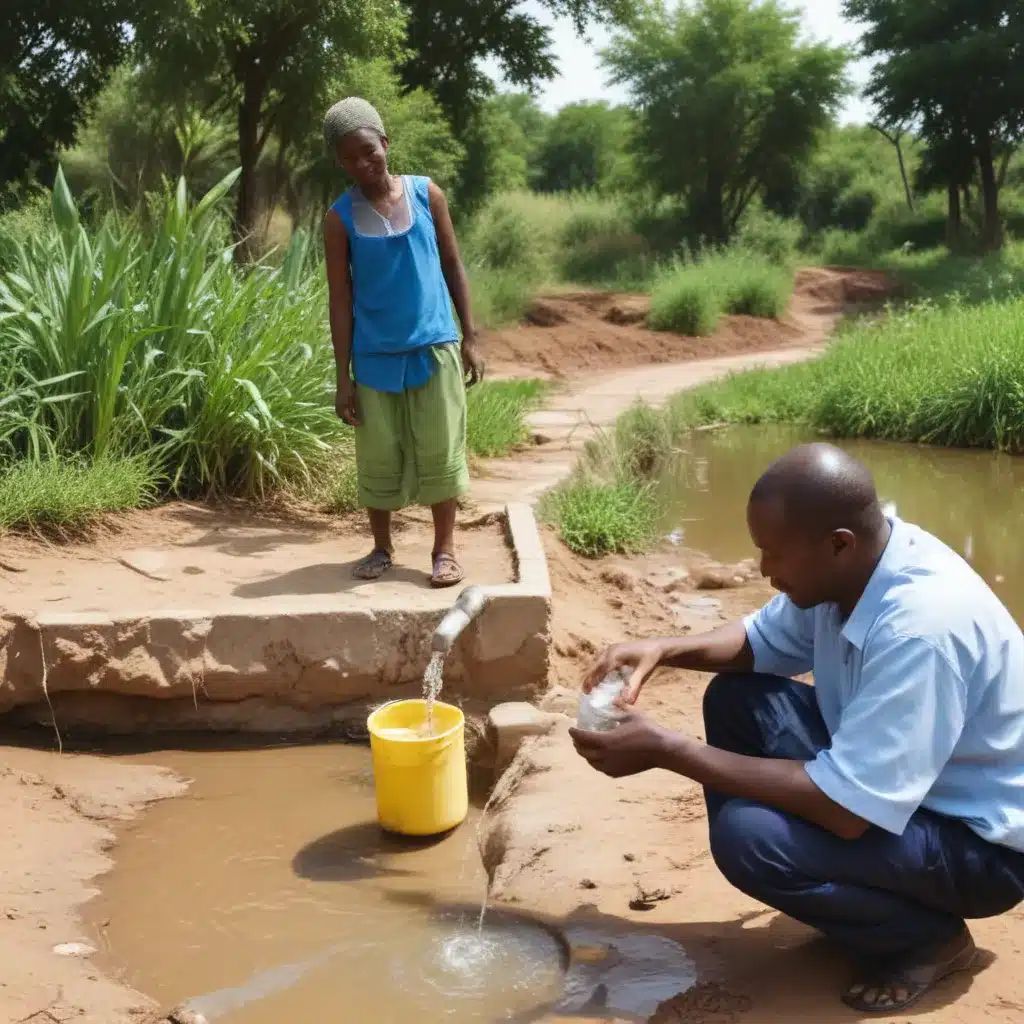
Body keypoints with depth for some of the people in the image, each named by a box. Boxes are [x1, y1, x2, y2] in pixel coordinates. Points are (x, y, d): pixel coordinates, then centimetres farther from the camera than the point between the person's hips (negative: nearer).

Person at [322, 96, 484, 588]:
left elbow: (452, 266, 6)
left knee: (440, 451, 3)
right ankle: (382, 547, 24)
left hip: (435, 347, 0)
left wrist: (470, 337, 1)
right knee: (379, 457, 8)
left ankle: (444, 549, 14)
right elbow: (340, 299, -3)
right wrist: (343, 376, -5)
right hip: (376, 356, 0)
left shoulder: (426, 194, 0)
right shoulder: (340, 218, -3)